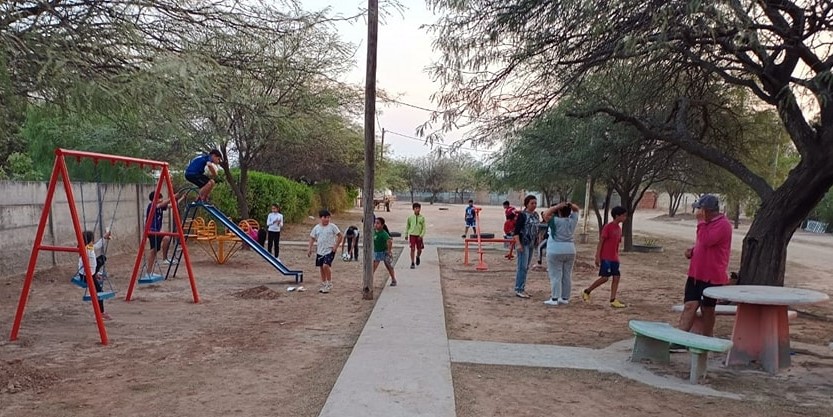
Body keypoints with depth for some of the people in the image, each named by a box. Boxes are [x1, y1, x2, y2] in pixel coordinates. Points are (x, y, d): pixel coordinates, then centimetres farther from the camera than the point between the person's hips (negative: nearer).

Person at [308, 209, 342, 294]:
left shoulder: (332, 226, -6)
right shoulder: (316, 228, 4)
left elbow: (340, 236, -2)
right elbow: (312, 238, 12)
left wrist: (336, 246, -9)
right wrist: (309, 249, 6)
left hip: (329, 250, -5)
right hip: (320, 251, 5)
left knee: (326, 266, -19)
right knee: (321, 268, 11)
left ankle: (329, 284, -4)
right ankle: (323, 285, 25)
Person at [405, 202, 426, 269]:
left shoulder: (422, 218, -1)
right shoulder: (410, 217, 0)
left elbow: (424, 228, 1)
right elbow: (407, 226, 11)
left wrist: (421, 235, -10)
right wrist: (406, 235, 12)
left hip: (419, 236, 1)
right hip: (412, 235, -1)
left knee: (419, 249, 7)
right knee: (412, 249, -6)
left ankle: (417, 257, 39)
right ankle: (412, 263, 3)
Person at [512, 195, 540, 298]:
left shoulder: (535, 215, 11)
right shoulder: (522, 215, -10)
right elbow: (516, 230, -14)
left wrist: (536, 241, 17)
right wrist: (518, 244, -22)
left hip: (532, 244, 8)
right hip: (523, 244, -8)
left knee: (526, 267, 11)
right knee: (522, 267, -8)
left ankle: (522, 288, 18)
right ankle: (519, 289, -4)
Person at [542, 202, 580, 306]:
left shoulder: (556, 221, -12)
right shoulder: (572, 221, 4)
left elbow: (545, 214, -12)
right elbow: (576, 209, 18)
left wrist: (557, 207, -12)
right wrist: (571, 205, -2)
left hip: (556, 251, -6)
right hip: (570, 251, 6)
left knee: (555, 276, -5)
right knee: (567, 276, 10)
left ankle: (554, 299, -6)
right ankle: (565, 298, 16)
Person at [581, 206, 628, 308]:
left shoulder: (619, 228, 13)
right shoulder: (608, 227, -11)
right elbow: (600, 242, -12)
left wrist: (617, 258, 18)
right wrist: (597, 257, -16)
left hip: (614, 258, 8)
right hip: (606, 257, -8)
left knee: (616, 277, 1)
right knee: (605, 278, -7)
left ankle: (613, 300, 4)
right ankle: (586, 292, 7)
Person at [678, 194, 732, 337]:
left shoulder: (722, 224, -14)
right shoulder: (707, 223, 15)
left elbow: (706, 241, -27)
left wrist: (701, 220, -22)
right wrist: (692, 251, 6)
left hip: (712, 276, -7)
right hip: (696, 273, 7)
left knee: (707, 308, 5)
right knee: (689, 305, -2)